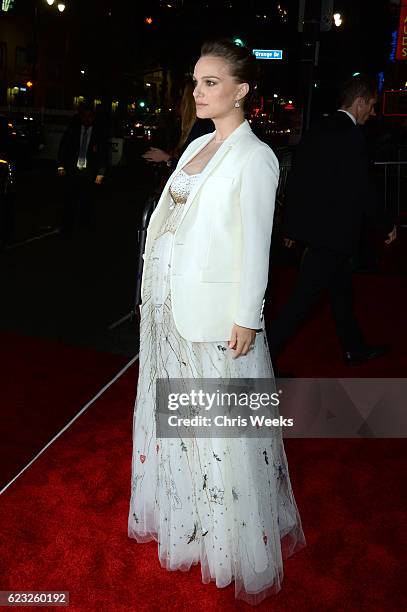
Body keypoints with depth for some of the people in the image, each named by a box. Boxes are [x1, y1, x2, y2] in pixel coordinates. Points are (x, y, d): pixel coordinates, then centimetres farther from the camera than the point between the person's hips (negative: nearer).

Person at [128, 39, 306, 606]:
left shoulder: (254, 157, -12)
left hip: (215, 309, -8)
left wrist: (245, 320, -15)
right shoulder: (198, 145, 11)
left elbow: (256, 246, -14)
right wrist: (157, 290, 14)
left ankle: (234, 539, 29)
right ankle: (182, 511, 43)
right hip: (168, 300, 8)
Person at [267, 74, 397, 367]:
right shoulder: (351, 136, -17)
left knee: (342, 289, 21)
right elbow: (363, 190, -17)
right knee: (303, 299, -4)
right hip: (333, 233, -10)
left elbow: (296, 180, 12)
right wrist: (387, 225, -3)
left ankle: (355, 349, 37)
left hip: (314, 226, 10)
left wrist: (291, 226, 18)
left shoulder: (316, 132, 9)